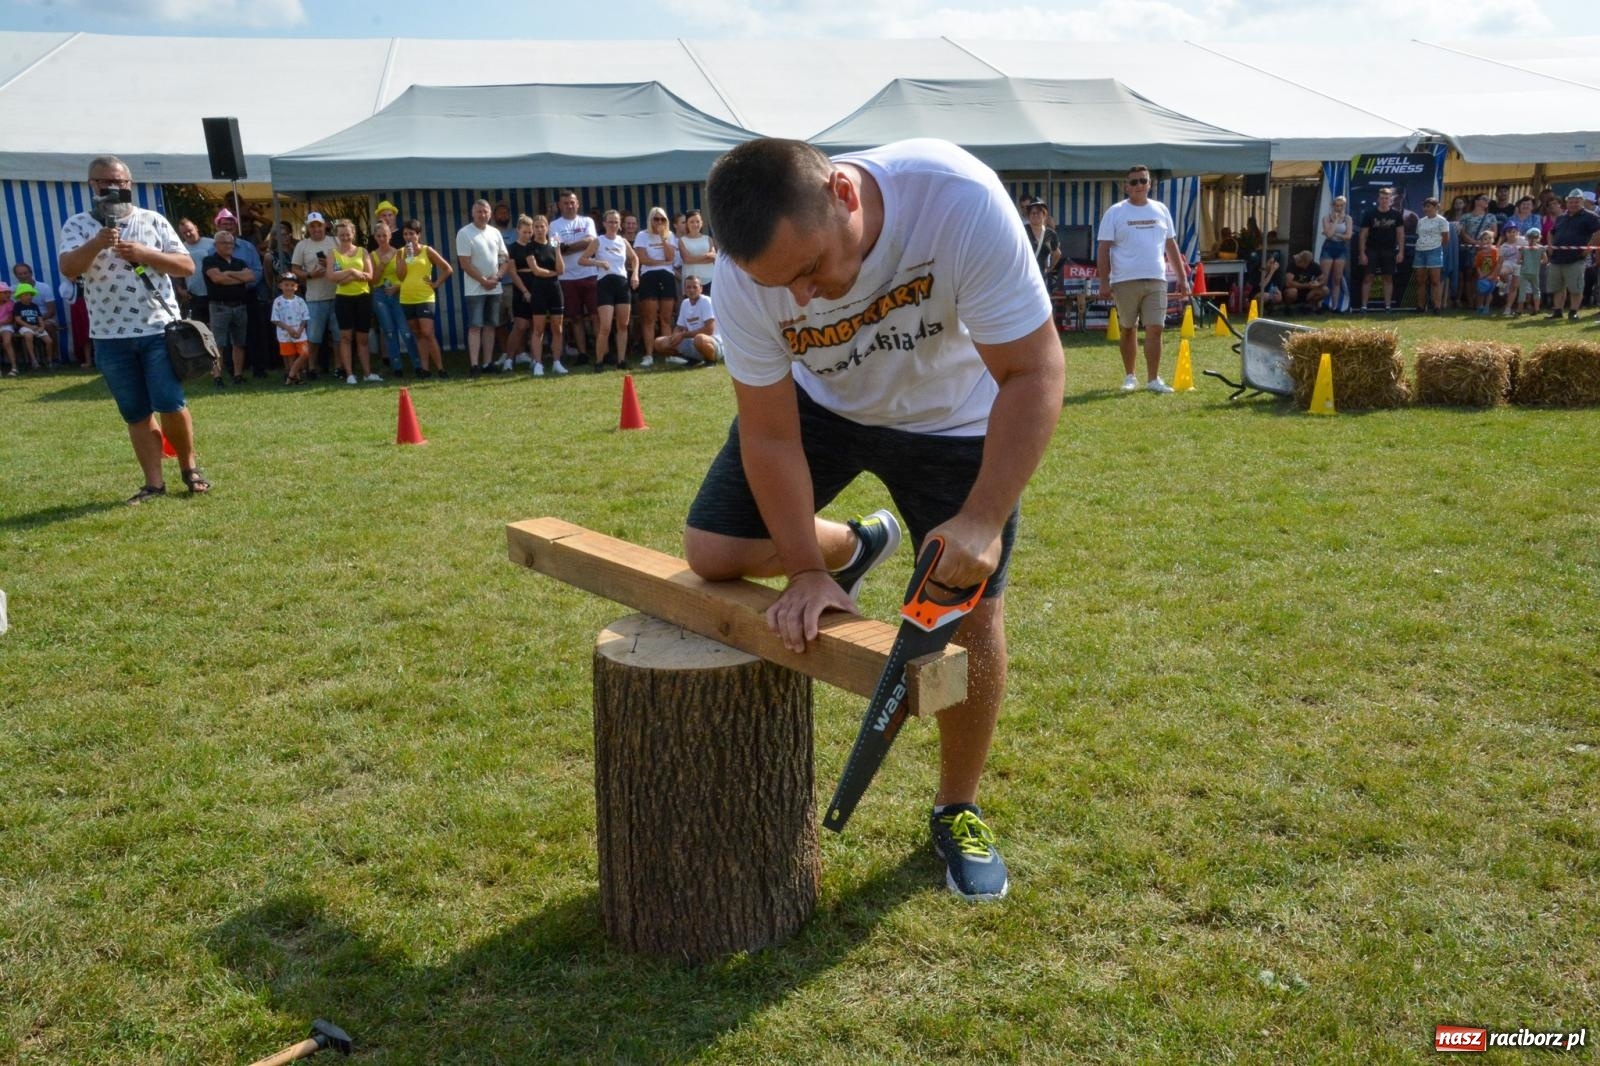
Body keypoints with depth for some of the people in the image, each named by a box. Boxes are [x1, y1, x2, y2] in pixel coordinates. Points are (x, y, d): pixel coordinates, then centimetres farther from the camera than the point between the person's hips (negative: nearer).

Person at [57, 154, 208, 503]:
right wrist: (96, 244, -27)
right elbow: (68, 269, -10)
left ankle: (189, 468, 15)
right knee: (136, 415, 6)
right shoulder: (78, 225, 4)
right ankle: (154, 482, 11)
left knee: (171, 405, -4)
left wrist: (143, 253, -13)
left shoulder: (153, 221, 5)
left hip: (159, 330, -1)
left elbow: (187, 266, 1)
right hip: (110, 337, 1)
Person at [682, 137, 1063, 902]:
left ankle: (957, 811, 20)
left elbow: (1033, 372, -33)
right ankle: (855, 548, 22)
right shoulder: (744, 278, -29)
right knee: (712, 553, -7)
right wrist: (805, 571, -21)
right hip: (820, 404, 2)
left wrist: (983, 520, -41)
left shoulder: (957, 199, -39)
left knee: (973, 617, -4)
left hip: (953, 415, -2)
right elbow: (769, 435, -18)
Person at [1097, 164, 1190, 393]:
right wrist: (1104, 281, -9)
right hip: (1125, 281, -2)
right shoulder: (1115, 212, 0)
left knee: (1154, 329, -5)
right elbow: (1103, 249, -2)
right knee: (1128, 330, 7)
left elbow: (1171, 246, 16)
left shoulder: (1161, 210, 12)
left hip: (1156, 280, 2)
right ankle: (1129, 376, 19)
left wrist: (1182, 277, 12)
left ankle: (1153, 379, -1)